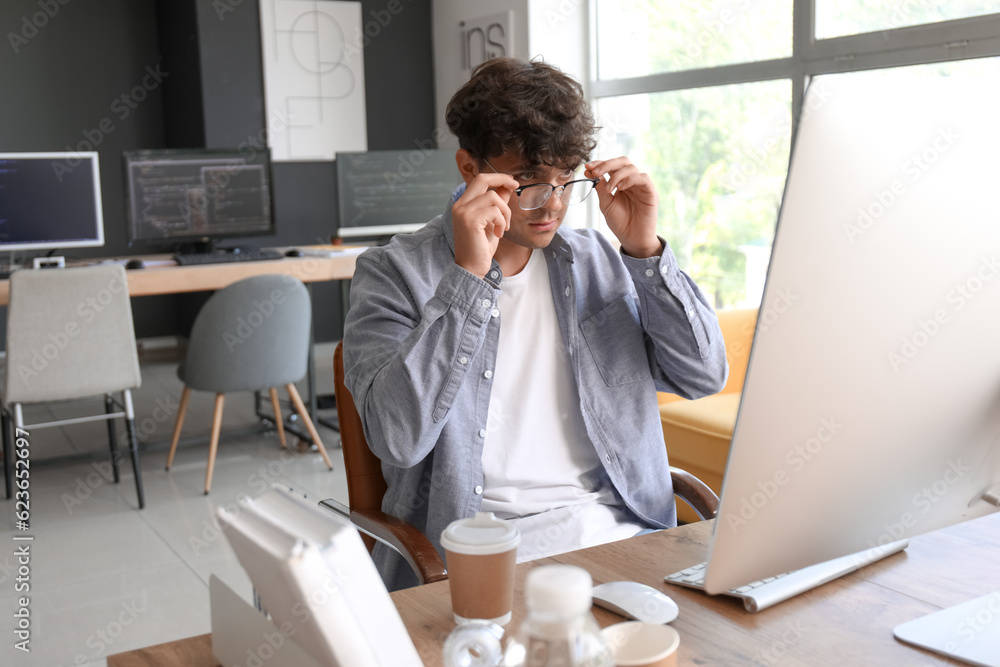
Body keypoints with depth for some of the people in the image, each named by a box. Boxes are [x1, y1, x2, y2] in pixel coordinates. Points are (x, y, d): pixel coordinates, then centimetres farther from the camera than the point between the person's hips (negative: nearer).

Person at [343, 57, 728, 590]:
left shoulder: (597, 262, 13)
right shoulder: (394, 273, -1)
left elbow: (704, 377, 8)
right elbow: (397, 439, -16)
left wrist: (644, 250, -2)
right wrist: (469, 275, -20)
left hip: (623, 534, 5)